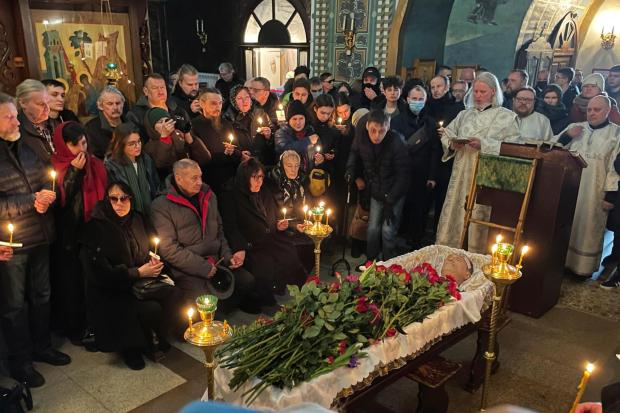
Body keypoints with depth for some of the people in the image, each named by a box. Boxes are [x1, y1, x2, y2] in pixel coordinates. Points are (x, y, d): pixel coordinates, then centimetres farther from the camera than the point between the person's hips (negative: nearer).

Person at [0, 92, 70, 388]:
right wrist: (31, 201, -21)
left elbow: (47, 181, 15)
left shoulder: (26, 148, 6)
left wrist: (47, 195, -6)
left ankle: (42, 347, 38)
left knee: (42, 296, 19)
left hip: (40, 238, 6)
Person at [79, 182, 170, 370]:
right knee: (152, 309, -29)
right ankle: (130, 348, 0)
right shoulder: (96, 228, -11)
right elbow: (101, 273, -16)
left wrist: (155, 262, -5)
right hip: (111, 291, -5)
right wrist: (138, 272, -17)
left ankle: (158, 340, 5)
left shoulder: (139, 220, 6)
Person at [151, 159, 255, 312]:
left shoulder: (209, 196, 13)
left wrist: (228, 256, 6)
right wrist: (203, 268, -16)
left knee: (248, 281, -8)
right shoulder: (161, 206, -9)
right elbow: (169, 249, -15)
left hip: (215, 263, 7)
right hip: (187, 270, -6)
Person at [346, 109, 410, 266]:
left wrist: (390, 201, -19)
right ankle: (370, 261, 28)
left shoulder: (396, 143, -26)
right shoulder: (361, 138, -15)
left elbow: (403, 175, -20)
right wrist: (351, 171, -8)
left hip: (395, 193, -4)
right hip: (376, 191, 4)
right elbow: (355, 153, 9)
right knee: (373, 228, 6)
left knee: (388, 231, -6)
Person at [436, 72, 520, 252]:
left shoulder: (507, 116, 3)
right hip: (461, 174, 4)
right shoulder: (465, 114, 17)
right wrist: (453, 143, -5)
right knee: (453, 214, 4)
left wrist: (484, 144, -18)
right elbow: (446, 135, 17)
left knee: (477, 217, -5)